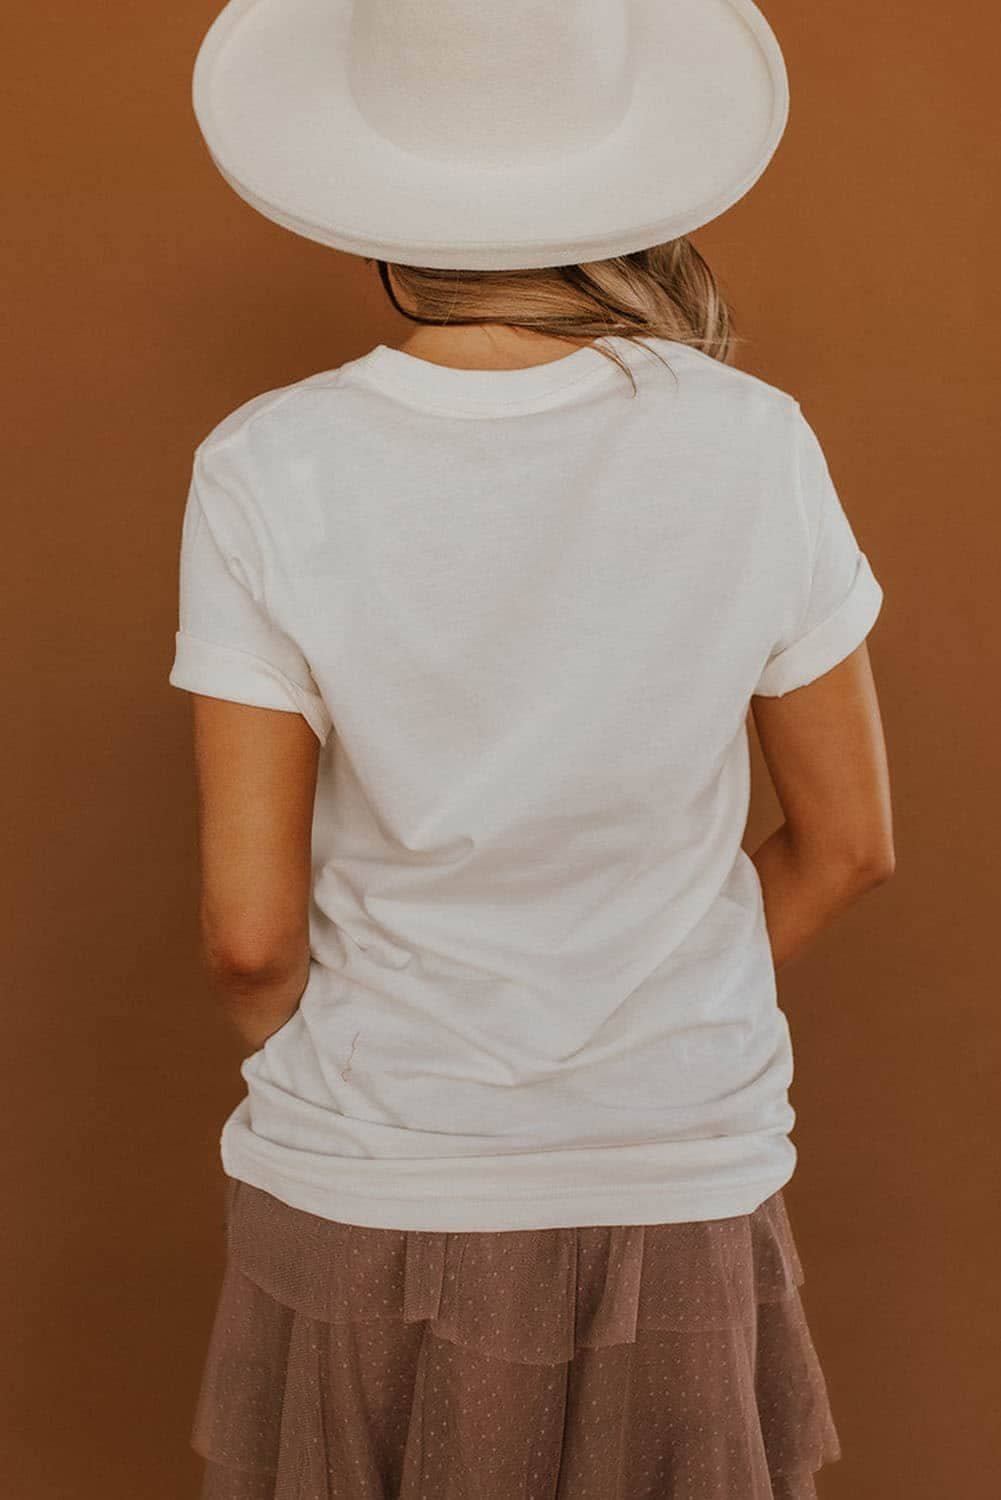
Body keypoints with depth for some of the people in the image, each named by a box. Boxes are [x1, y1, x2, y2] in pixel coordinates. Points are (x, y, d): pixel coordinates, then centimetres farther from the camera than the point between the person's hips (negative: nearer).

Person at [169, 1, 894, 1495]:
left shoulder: (268, 474, -16)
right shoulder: (753, 448, -12)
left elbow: (250, 929, -13)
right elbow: (848, 842, -3)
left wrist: (327, 1068, 8)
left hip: (362, 1198, 0)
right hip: (681, 1196, 1)